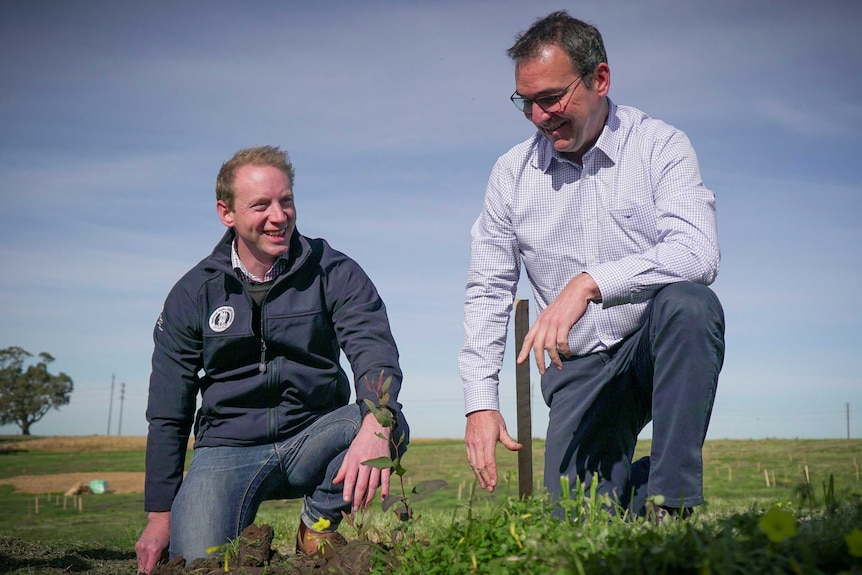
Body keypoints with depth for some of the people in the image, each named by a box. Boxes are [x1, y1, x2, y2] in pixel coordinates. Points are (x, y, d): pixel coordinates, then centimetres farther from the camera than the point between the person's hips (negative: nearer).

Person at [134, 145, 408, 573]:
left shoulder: (335, 274, -4)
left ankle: (320, 525, -2)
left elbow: (375, 351, -19)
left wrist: (376, 424, -42)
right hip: (228, 447, 0)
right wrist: (159, 514, 1)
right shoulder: (193, 294, 0)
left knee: (391, 426, -29)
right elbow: (168, 414, 4)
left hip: (312, 441, 0)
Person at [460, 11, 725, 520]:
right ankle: (628, 477, 23)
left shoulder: (660, 146, -6)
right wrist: (481, 402, -5)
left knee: (690, 302, -35)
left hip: (659, 346, -2)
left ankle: (671, 502, -23)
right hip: (579, 368, 2)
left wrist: (589, 283, -34)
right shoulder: (512, 173, 3)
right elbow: (488, 291, 5)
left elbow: (696, 253, -22)